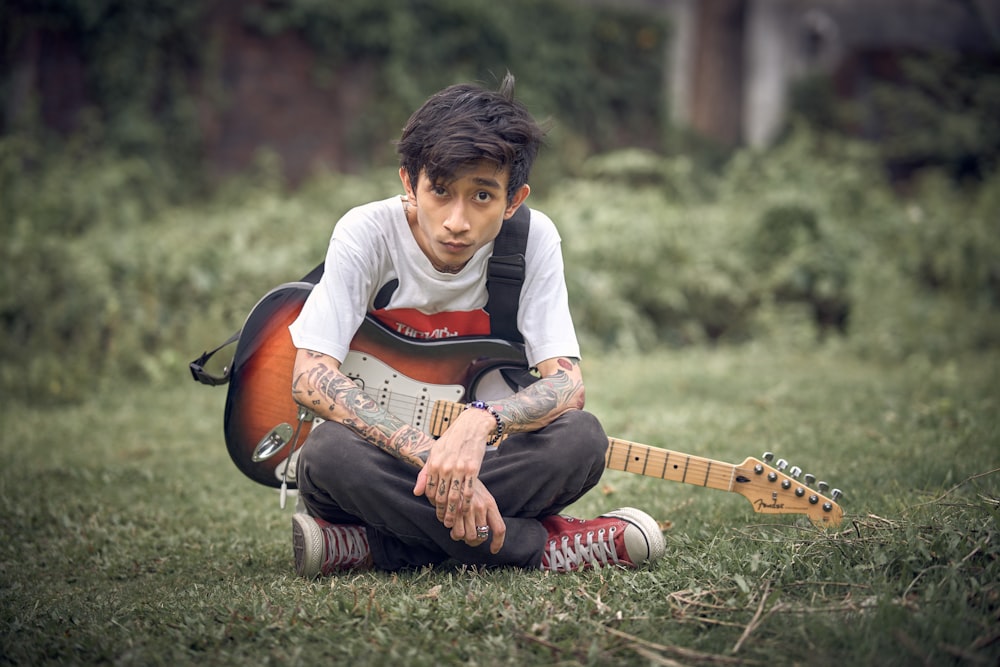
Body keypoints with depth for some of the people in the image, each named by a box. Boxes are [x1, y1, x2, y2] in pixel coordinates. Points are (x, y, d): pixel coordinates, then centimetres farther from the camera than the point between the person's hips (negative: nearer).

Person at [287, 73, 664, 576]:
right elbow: (310, 378, -24)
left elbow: (567, 384, -16)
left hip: (481, 464, 2)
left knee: (581, 437, -26)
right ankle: (541, 546, -24)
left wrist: (482, 421, -38)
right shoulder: (366, 234, -15)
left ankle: (368, 545, -23)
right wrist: (435, 457, -34)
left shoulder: (533, 239, -9)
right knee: (328, 452, -35)